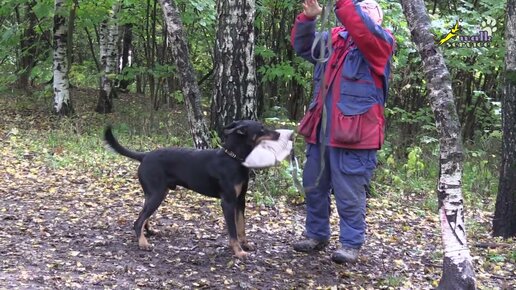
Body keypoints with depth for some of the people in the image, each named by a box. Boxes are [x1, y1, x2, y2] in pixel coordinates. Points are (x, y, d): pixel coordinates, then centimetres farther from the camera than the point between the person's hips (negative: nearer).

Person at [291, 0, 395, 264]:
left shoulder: (381, 40, 0)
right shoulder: (334, 37, 17)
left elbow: (364, 30, -21)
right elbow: (302, 46, 13)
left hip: (354, 132, -6)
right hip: (321, 130, 7)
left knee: (349, 194, -1)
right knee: (314, 187, 15)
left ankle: (351, 244, 11)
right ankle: (316, 234, 29)